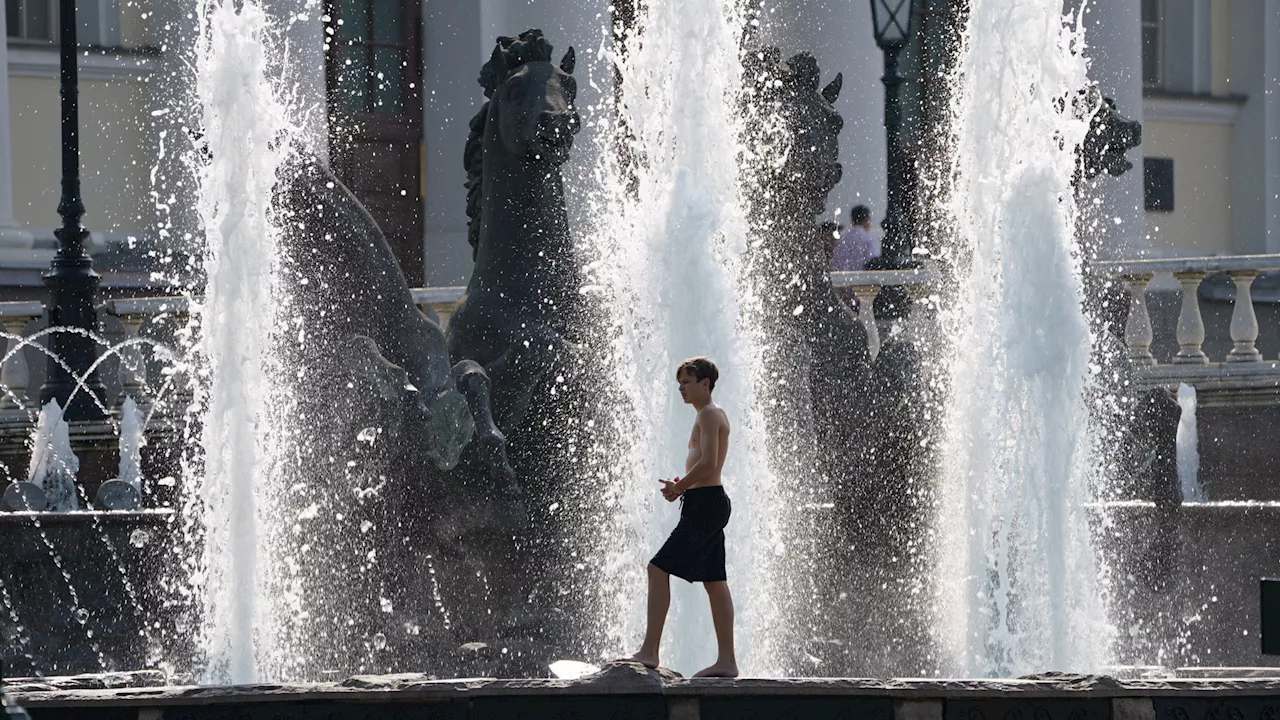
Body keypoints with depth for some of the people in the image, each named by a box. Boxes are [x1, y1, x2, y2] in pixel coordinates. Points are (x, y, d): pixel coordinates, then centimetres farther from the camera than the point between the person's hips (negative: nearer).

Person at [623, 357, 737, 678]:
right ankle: (727, 661, 7)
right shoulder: (715, 415, 22)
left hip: (704, 503, -11)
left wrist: (679, 487, -11)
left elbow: (708, 462, -21)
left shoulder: (709, 415, -10)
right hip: (711, 503, 11)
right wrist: (681, 484, 11)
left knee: (659, 569, -13)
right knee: (714, 581, 8)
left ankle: (649, 652, -18)